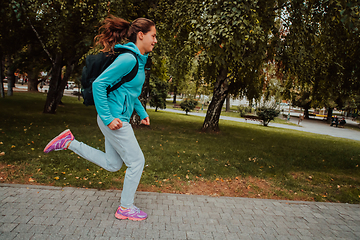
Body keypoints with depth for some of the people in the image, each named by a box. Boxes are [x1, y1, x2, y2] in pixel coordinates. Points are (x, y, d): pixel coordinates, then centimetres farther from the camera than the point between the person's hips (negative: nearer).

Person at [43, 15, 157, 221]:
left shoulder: (139, 60, 12)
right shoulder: (128, 59, -19)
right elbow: (99, 84, -22)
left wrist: (142, 113, 20)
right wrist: (108, 117, -21)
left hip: (119, 119, 10)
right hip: (115, 119, -10)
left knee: (112, 164, 19)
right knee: (137, 161, 2)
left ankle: (69, 142, 23)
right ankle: (126, 208, 19)